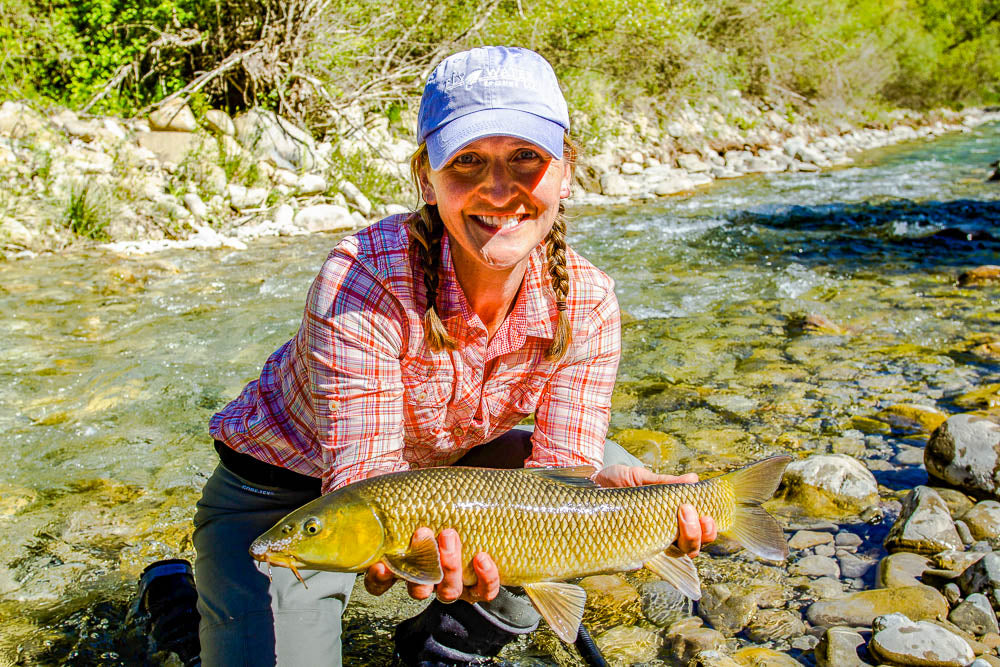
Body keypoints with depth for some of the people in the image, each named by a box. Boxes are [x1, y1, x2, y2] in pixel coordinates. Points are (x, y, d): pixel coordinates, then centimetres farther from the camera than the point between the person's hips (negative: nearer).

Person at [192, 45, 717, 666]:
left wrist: (612, 490, -40)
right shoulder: (360, 280, -32)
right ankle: (184, 597, 14)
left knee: (618, 478, -11)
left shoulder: (586, 302, -18)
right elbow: (364, 480, -31)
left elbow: (562, 468, -17)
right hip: (282, 494, -4)